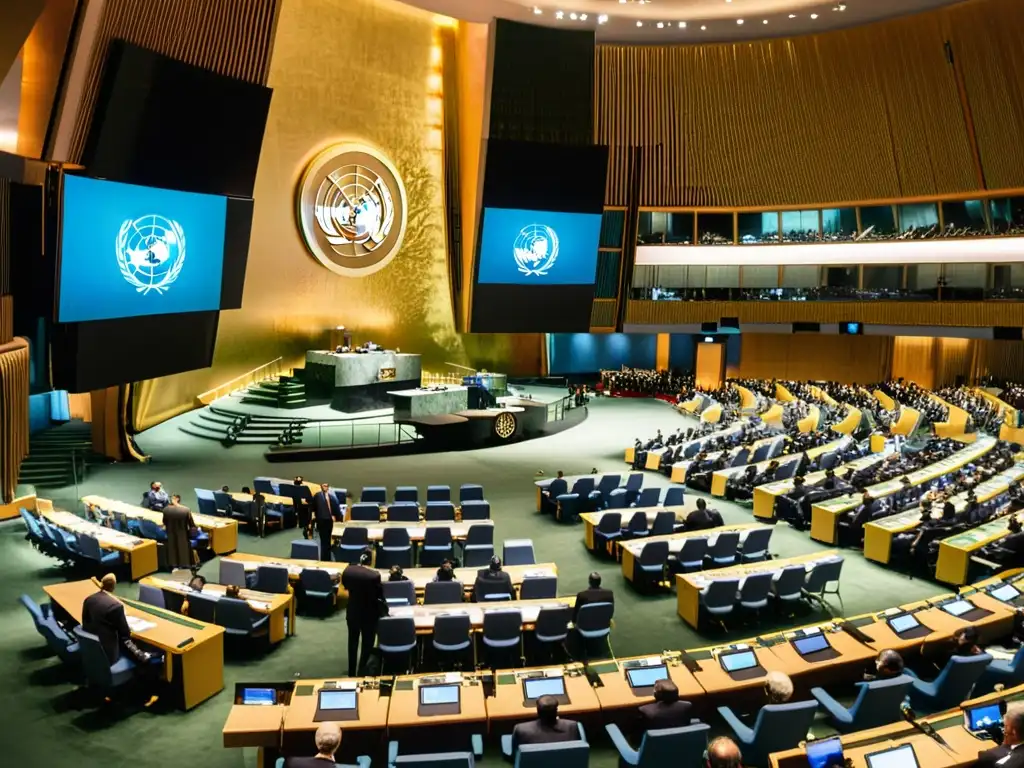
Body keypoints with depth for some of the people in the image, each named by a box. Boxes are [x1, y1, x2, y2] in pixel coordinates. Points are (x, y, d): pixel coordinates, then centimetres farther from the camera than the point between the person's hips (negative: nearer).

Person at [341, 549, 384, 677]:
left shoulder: (347, 571, -13)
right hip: (369, 614, -5)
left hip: (352, 612, 5)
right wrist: (384, 606, 4)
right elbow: (379, 596, -15)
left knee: (353, 643, 22)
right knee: (367, 644, 12)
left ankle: (351, 674, 36)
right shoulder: (374, 575, -27)